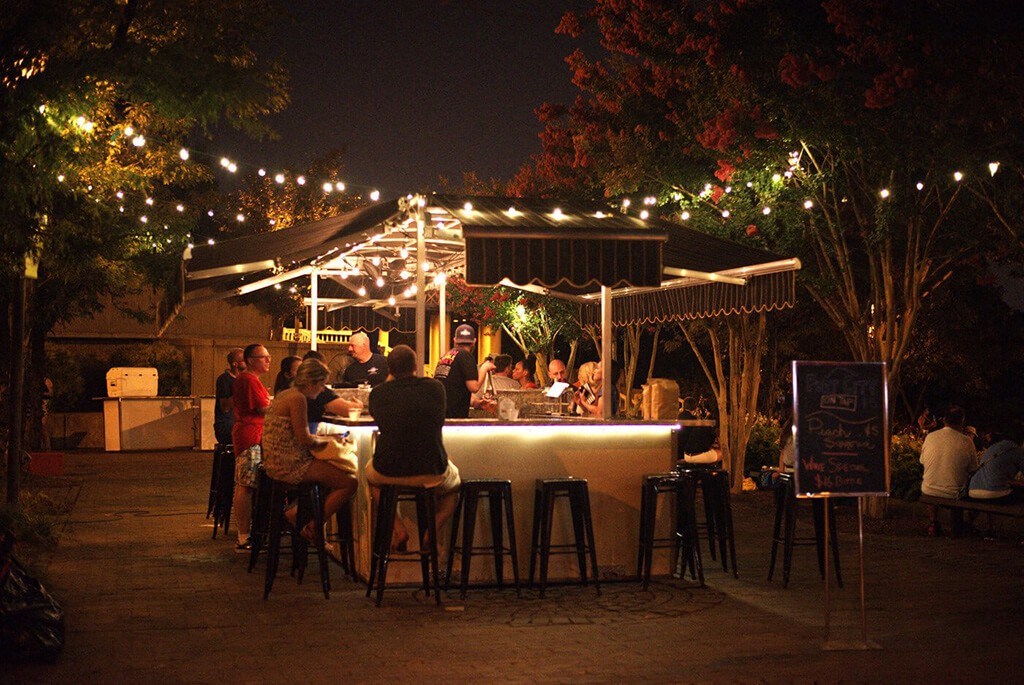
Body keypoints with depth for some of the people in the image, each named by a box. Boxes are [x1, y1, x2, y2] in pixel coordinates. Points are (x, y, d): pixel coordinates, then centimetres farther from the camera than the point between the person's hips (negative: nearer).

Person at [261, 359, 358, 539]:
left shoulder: (284, 394, 14)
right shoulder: (298, 398, -16)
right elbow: (304, 439, -20)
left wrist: (319, 439, 9)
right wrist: (322, 441, 0)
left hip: (276, 462, 10)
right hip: (289, 465, -10)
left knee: (337, 469, 23)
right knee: (350, 482, -9)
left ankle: (296, 511, 18)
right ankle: (312, 529, 0)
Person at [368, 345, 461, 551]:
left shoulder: (377, 393, -4)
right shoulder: (435, 387, -6)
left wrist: (391, 378, 21)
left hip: (388, 473, 1)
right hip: (431, 472, -1)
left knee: (370, 471, 37)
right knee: (453, 482, 34)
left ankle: (398, 528, 19)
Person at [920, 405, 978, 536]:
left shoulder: (929, 437, -3)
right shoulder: (966, 441, -11)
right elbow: (973, 469, 0)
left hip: (929, 492, 2)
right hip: (954, 495, -2)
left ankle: (933, 523, 33)